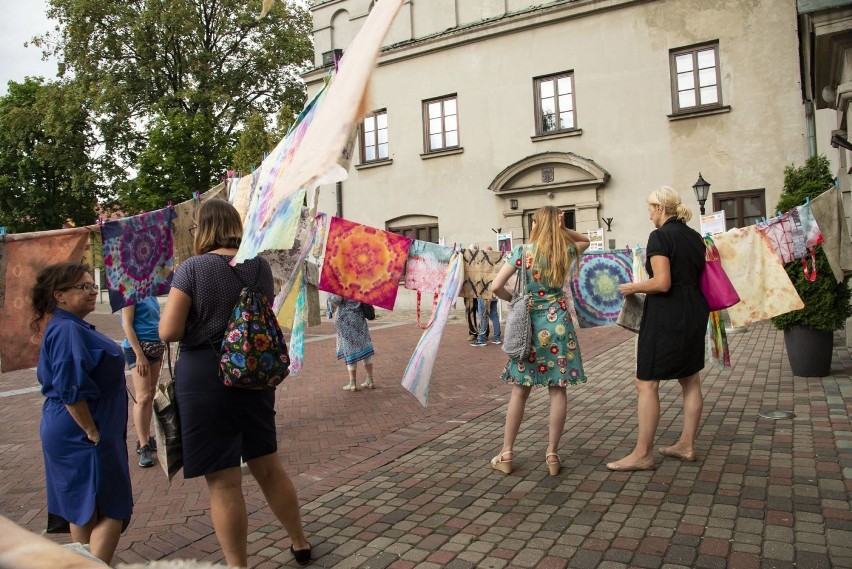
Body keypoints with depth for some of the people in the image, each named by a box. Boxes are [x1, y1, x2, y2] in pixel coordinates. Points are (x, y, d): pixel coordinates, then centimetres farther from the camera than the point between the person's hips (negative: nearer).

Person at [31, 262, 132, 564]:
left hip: (74, 436, 11)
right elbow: (71, 392, -26)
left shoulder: (71, 327, 12)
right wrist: (93, 434, -20)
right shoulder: (67, 330, -21)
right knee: (111, 512, -4)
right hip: (83, 437, -10)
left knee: (83, 510, 19)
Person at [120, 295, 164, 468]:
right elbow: (127, 325, -15)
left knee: (150, 396, 12)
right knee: (143, 397, -10)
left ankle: (145, 438, 22)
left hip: (155, 348, 8)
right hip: (138, 348, -8)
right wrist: (140, 355, -19)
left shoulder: (151, 295, 11)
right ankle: (143, 447, -5)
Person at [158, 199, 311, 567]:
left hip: (205, 377, -5)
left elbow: (168, 332, -14)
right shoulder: (260, 266, 4)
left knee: (223, 482, 6)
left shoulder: (192, 268, -12)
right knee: (268, 465, 20)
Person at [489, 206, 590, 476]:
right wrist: (563, 230, 11)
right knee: (558, 390, 6)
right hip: (557, 321, 1)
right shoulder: (568, 251, 2)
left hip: (529, 322, 0)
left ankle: (506, 454, 12)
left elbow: (496, 286, -10)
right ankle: (552, 455, 11)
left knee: (520, 390, 7)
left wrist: (513, 299, 9)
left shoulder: (523, 251, -4)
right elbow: (585, 240, 27)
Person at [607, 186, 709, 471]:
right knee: (690, 380, 16)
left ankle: (642, 454, 2)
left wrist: (633, 287, -7)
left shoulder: (660, 236, -14)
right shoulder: (694, 236, 11)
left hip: (666, 316, -9)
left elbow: (662, 283, -22)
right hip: (694, 313, 9)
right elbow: (701, 277, 18)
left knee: (646, 383, -3)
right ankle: (686, 445, 27)